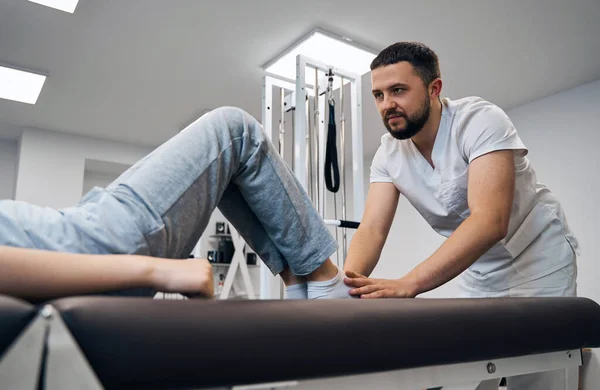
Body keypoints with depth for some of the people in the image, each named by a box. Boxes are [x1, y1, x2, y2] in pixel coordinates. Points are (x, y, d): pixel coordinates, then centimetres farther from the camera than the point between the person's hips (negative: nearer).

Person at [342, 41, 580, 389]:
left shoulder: (481, 120, -26)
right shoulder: (388, 154, -9)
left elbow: (490, 221, -39)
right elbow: (372, 231, -16)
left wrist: (407, 285, -50)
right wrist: (347, 286, -37)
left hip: (537, 261, -4)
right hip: (478, 274, 5)